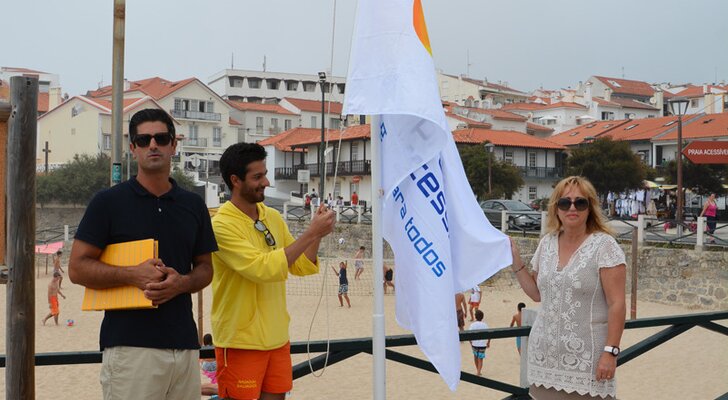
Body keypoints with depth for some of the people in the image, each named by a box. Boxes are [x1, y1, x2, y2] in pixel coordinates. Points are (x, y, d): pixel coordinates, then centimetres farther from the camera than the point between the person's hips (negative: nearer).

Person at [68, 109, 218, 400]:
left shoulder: (193, 204, 11)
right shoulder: (108, 201, 0)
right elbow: (77, 268, -1)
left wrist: (181, 283, -7)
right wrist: (133, 275, -16)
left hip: (185, 342, 4)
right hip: (130, 344, -4)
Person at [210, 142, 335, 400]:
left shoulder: (273, 217, 6)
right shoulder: (222, 224, -15)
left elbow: (301, 267, 10)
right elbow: (263, 269, -25)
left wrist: (317, 235, -7)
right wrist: (310, 233, -23)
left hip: (277, 338, 6)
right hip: (241, 342, -6)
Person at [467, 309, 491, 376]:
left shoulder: (472, 325, -7)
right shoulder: (484, 325, -4)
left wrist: (470, 342, 6)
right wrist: (488, 343, 9)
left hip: (474, 344, 1)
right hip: (482, 344, -1)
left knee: (475, 356, 24)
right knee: (480, 359, 6)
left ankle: (477, 370, 33)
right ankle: (478, 372, -6)